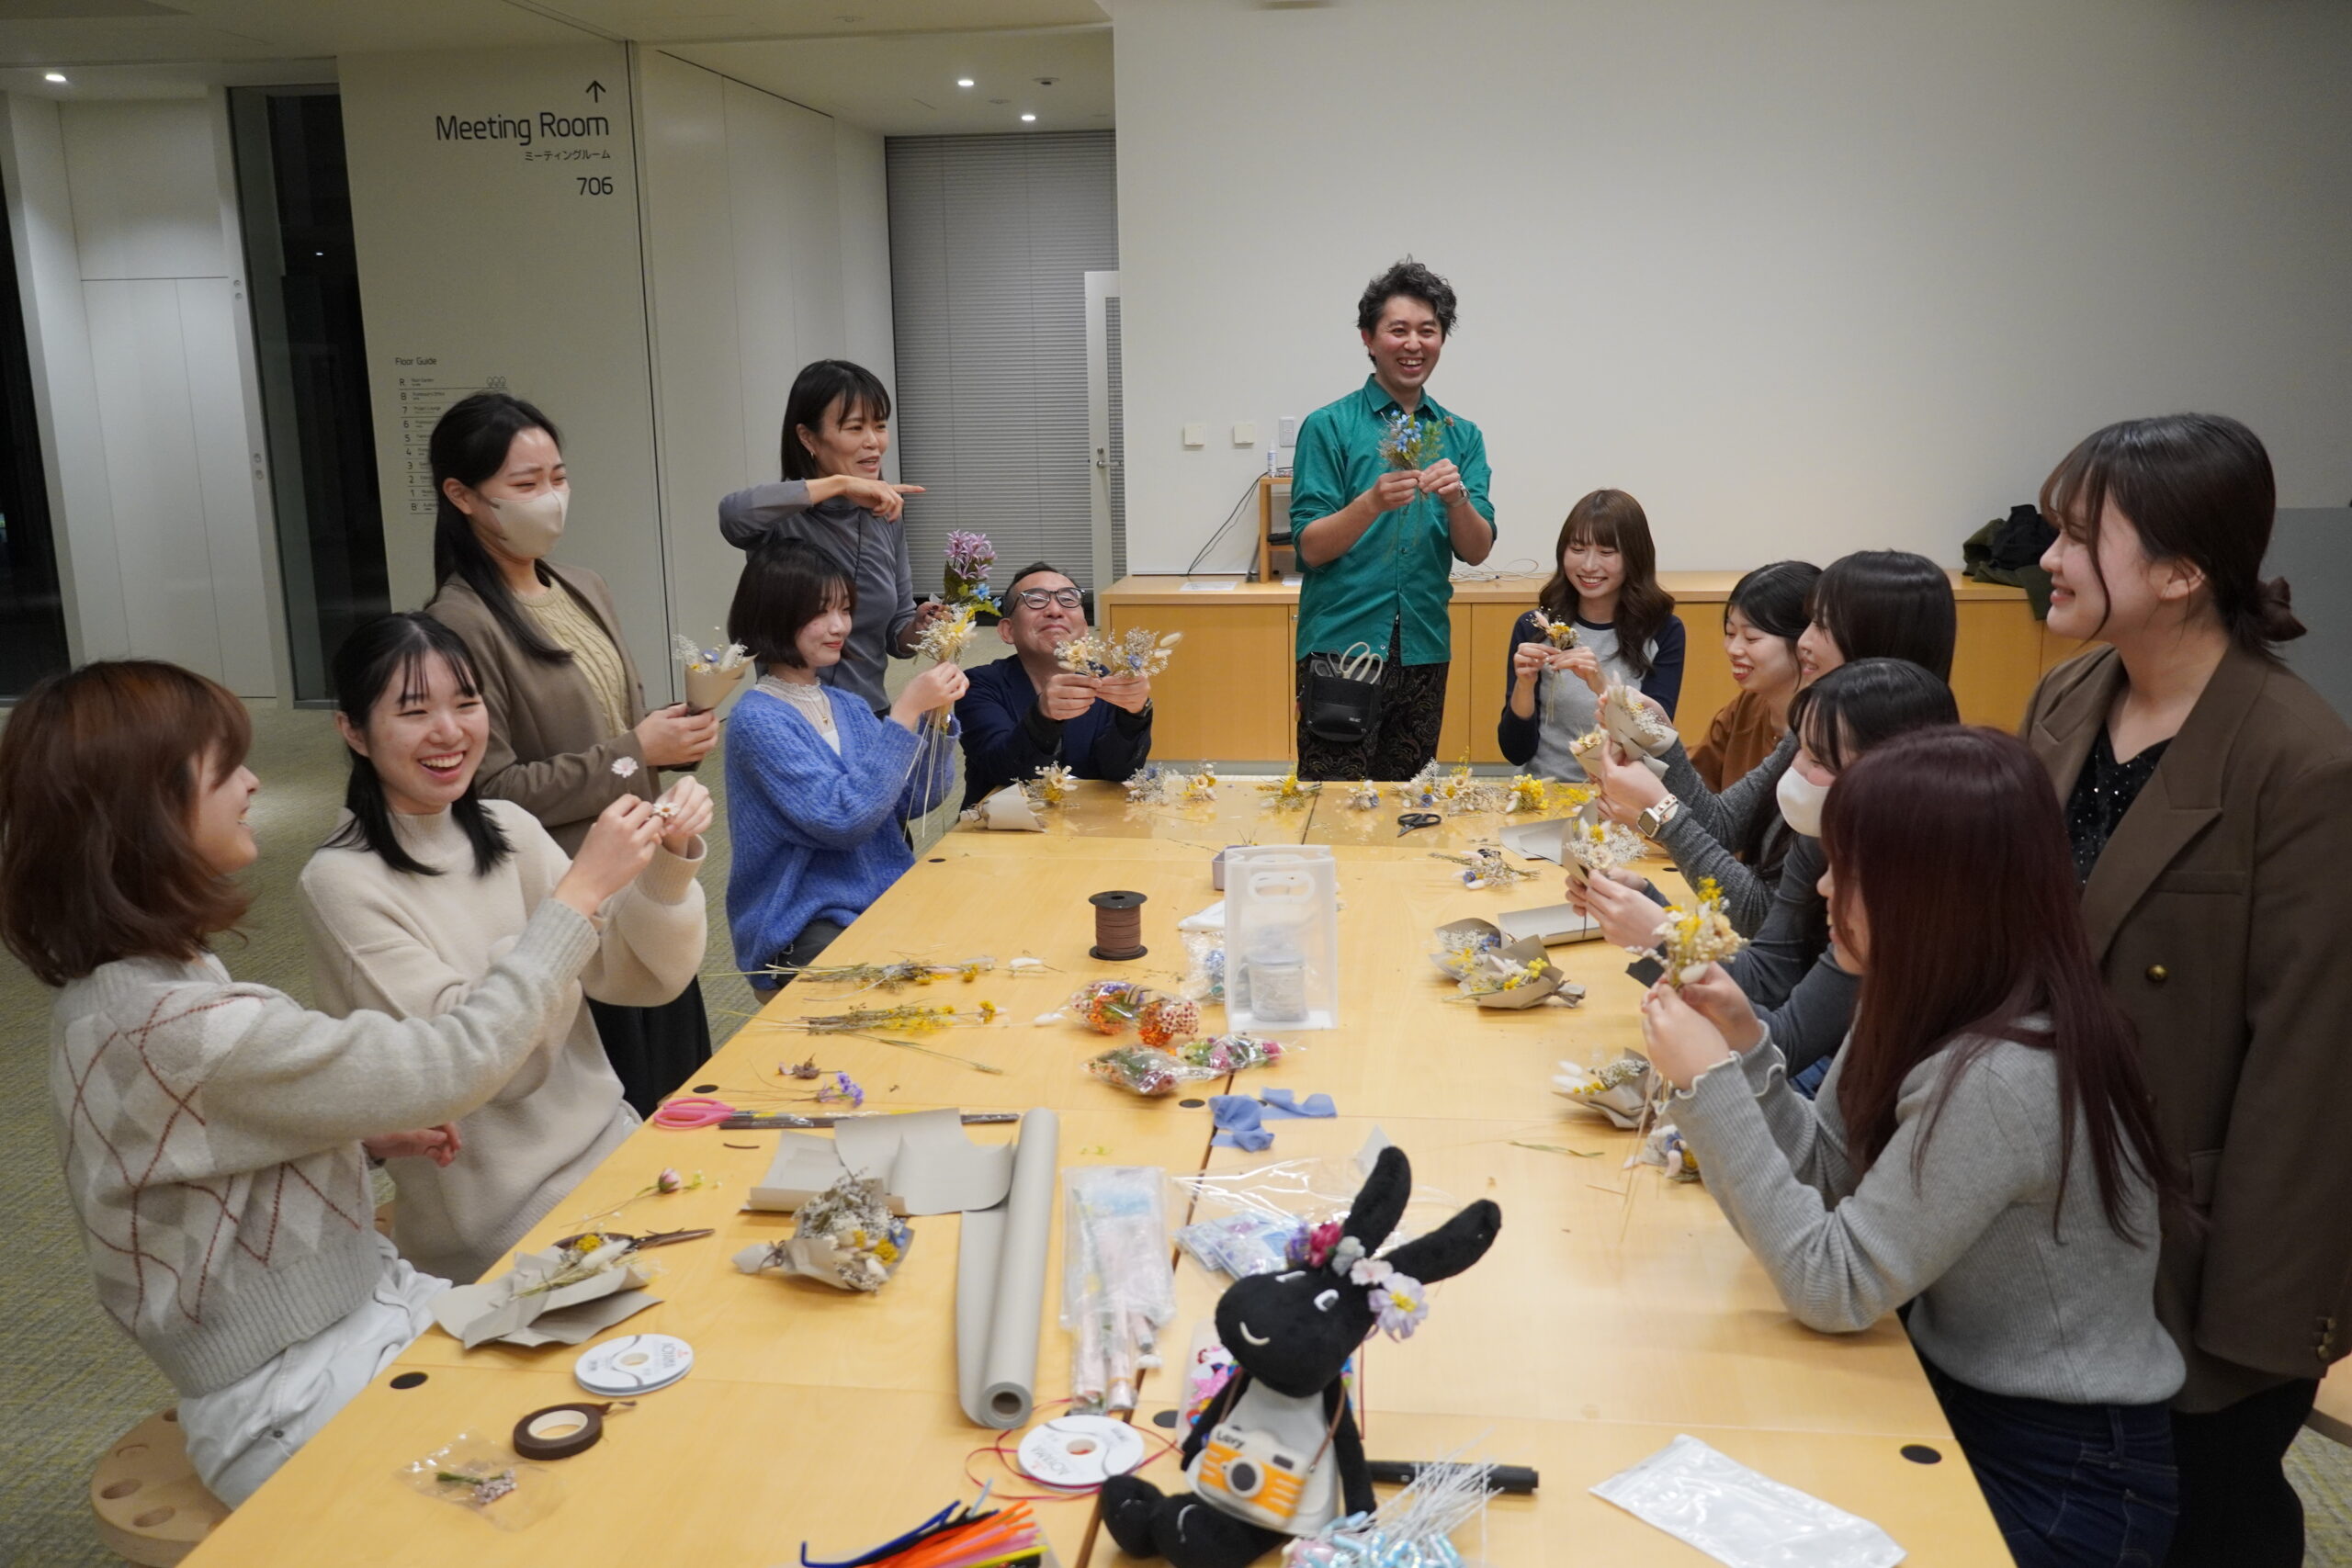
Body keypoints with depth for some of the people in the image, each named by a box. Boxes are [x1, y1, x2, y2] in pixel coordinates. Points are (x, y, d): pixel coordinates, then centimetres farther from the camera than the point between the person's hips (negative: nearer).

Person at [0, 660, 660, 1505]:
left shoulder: (126, 983, 1)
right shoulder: (184, 1031, -29)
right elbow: (458, 1060, -24)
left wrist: (380, 1125, 1)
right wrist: (584, 889, -17)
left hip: (358, 1307, 8)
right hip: (294, 1407, -8)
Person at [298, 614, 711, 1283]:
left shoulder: (505, 828, 3)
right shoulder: (342, 881, -13)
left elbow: (643, 978, -1)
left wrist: (669, 860, -18)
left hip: (608, 1143, 5)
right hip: (503, 1221, -5)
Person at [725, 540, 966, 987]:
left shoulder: (848, 708, 11)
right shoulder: (758, 720, -11)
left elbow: (919, 800, 8)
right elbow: (844, 820, -20)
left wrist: (937, 715, -7)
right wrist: (905, 712, -20)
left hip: (886, 901, 7)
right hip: (805, 930, -7)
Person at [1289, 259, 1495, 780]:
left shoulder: (1462, 436, 10)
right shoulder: (1329, 426, -2)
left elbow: (1477, 552, 3)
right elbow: (1310, 549, -7)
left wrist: (1457, 499, -17)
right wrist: (1372, 503, -24)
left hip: (1424, 653, 4)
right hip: (1341, 644, -4)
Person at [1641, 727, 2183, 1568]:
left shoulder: (2001, 1080, -31)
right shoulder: (1935, 1006, -3)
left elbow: (1832, 1286, -26)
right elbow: (1833, 1179, 4)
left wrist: (1711, 1086, -27)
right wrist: (1746, 1046, -10)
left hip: (2060, 1477, -7)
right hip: (1958, 1391, 7)